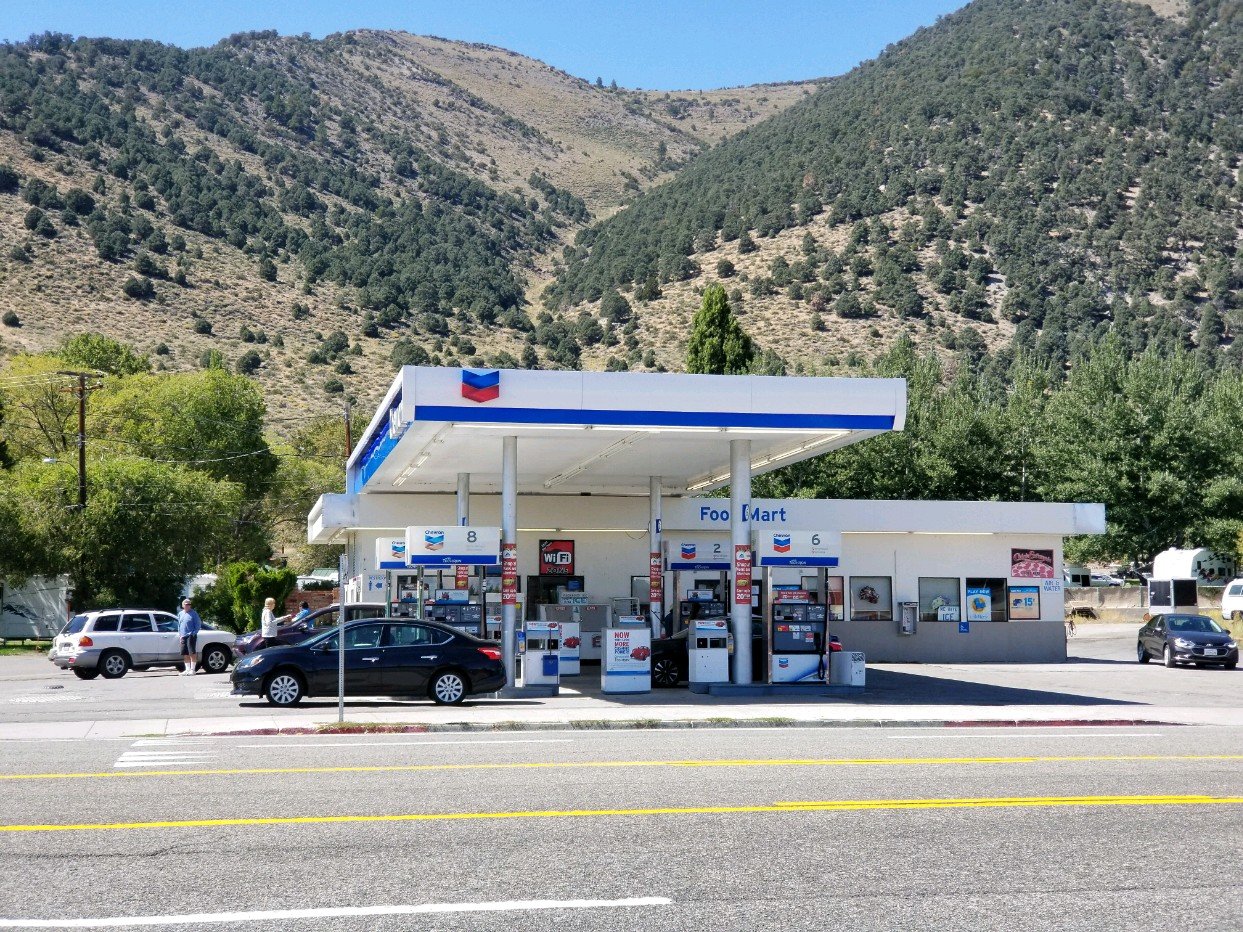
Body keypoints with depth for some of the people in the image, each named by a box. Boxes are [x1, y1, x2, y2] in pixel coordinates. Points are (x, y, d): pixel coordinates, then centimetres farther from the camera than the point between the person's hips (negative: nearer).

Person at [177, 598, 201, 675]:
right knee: (185, 654, 7)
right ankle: (187, 669, 14)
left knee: (192, 653, -9)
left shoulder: (193, 613, -1)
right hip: (183, 636, 6)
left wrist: (194, 633, -11)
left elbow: (198, 624, -3)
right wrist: (180, 634, 11)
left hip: (191, 636, -6)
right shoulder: (180, 614, 15)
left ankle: (192, 669, -6)